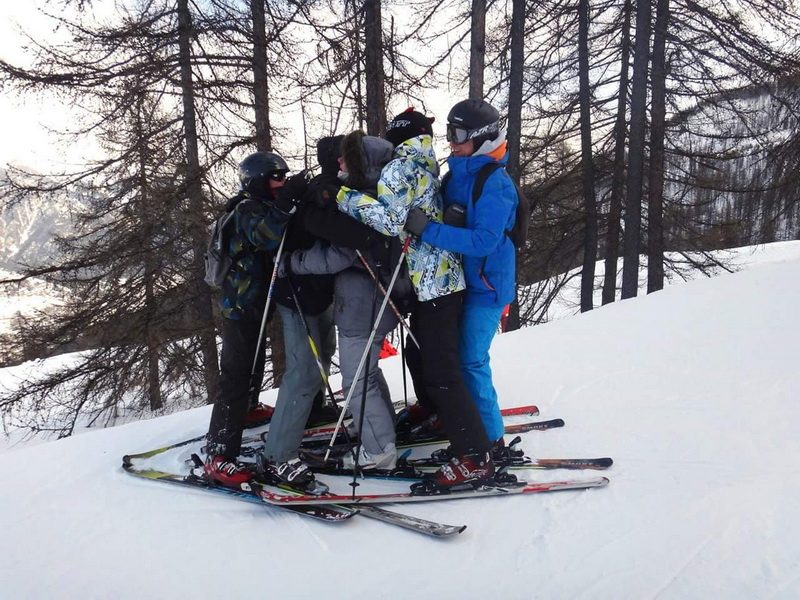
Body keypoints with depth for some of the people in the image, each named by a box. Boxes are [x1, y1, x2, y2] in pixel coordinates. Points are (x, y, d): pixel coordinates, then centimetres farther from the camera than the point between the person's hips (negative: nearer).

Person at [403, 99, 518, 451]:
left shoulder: (495, 184, -19)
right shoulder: (456, 174, 7)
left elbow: (483, 240, -28)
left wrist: (428, 230, -31)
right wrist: (420, 223, 1)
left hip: (486, 287, -9)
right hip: (461, 280, 9)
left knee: (471, 362, -7)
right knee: (455, 354, 17)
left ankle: (489, 441, 5)